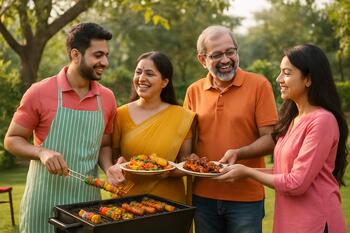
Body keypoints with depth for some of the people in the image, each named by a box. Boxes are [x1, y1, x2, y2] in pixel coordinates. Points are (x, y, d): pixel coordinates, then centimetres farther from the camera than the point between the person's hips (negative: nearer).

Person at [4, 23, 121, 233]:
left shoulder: (107, 98, 2)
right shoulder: (40, 93, -10)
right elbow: (12, 140, -2)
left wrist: (108, 168, -7)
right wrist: (42, 152, -20)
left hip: (88, 200, 4)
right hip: (45, 201, -3)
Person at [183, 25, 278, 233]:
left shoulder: (259, 85, -6)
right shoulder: (194, 91, 5)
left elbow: (270, 139, -8)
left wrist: (238, 154, -23)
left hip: (245, 198, -3)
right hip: (203, 196, 3)